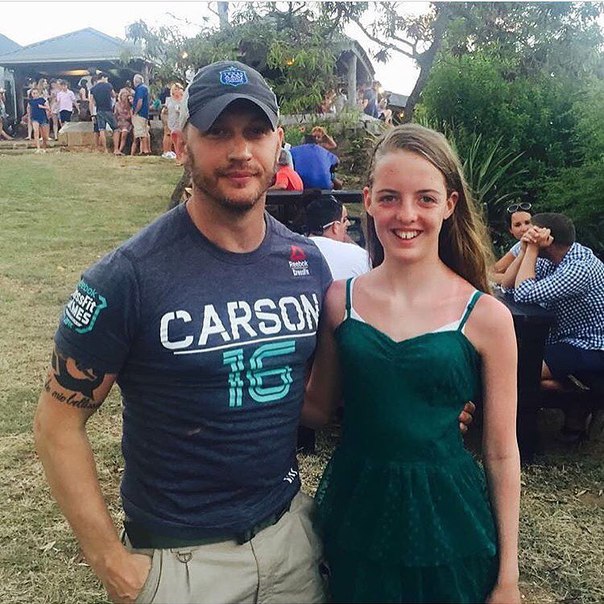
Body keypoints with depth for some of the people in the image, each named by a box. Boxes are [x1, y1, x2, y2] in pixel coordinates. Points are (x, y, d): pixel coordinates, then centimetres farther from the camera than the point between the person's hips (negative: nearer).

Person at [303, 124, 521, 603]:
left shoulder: (486, 317, -10)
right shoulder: (340, 300, -5)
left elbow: (501, 453, -4)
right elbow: (317, 408, 4)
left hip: (448, 528, -1)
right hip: (355, 516, 2)